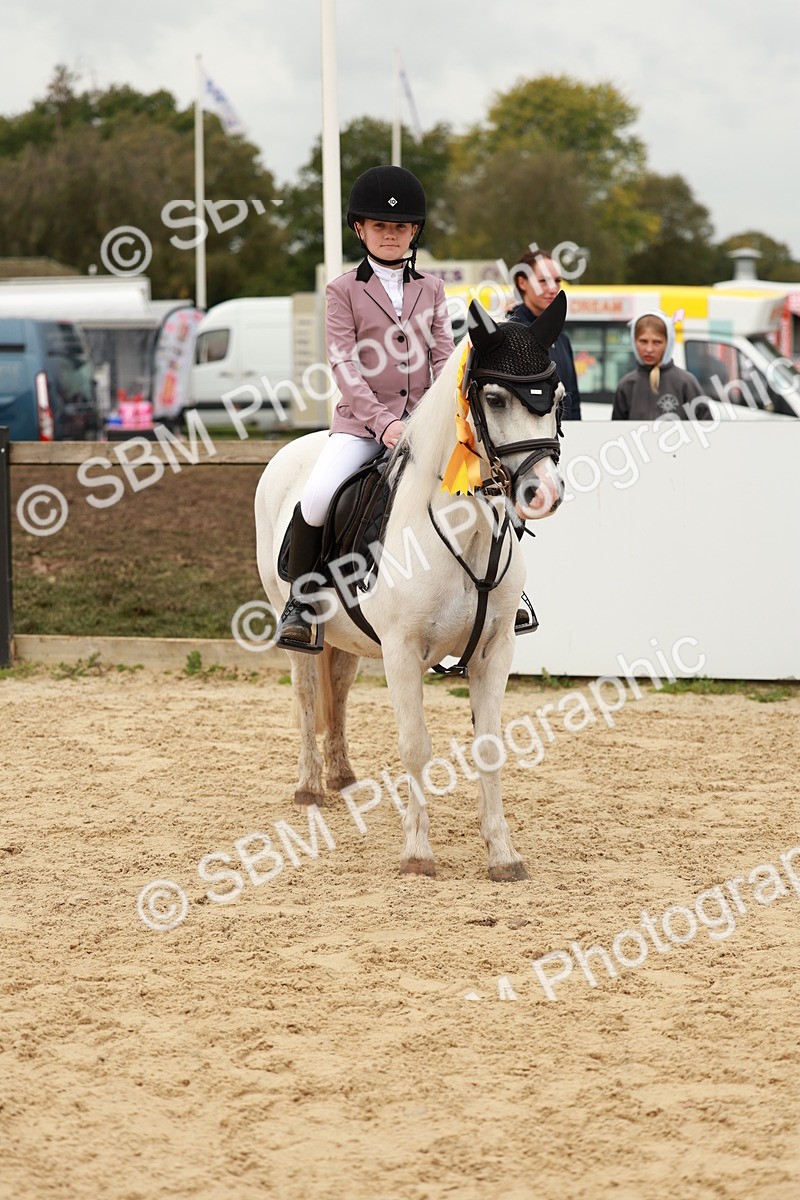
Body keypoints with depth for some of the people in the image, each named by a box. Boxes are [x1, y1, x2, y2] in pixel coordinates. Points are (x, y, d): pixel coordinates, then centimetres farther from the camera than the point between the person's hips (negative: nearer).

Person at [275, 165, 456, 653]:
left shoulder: (430, 289, 13)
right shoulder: (344, 291, 3)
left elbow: (445, 357, 8)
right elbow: (345, 367, -6)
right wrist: (383, 422, -18)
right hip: (363, 419, -3)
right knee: (317, 497, -26)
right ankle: (302, 604, -7)